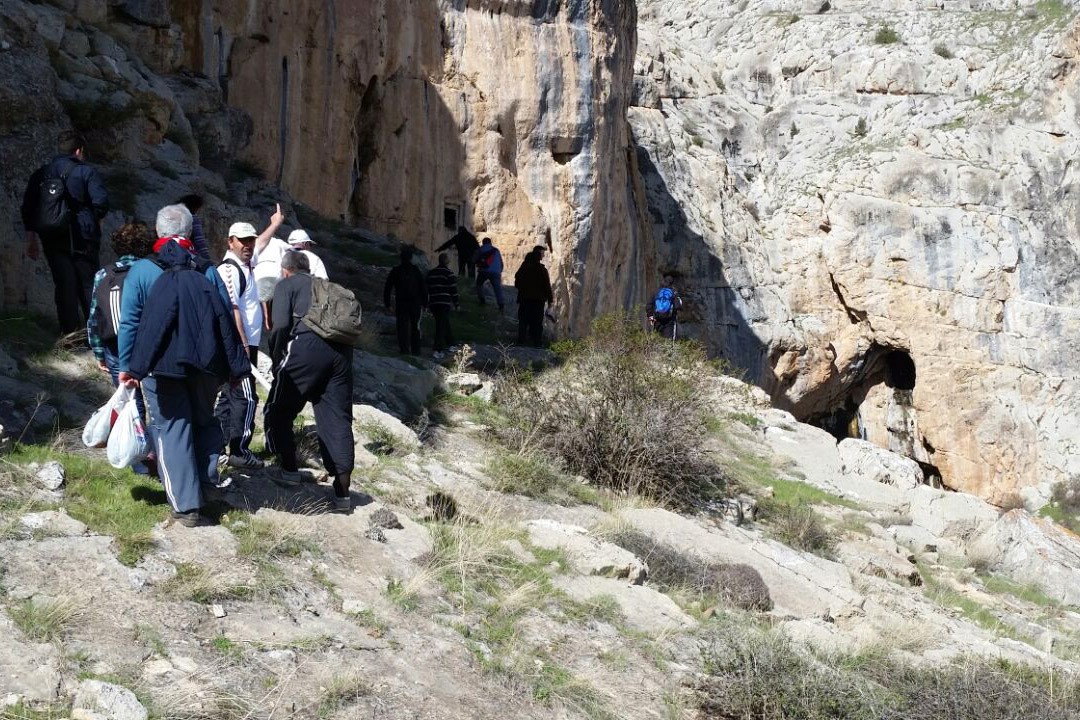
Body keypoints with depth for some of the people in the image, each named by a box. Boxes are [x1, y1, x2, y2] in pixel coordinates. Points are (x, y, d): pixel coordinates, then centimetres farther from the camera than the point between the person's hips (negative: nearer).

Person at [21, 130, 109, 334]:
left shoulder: (41, 174, 9)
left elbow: (28, 208, 9)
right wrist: (96, 220, 8)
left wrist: (31, 240, 14)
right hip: (82, 239, -3)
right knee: (88, 284, 7)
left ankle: (69, 333, 4)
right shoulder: (86, 172, -4)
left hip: (52, 241, 3)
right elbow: (101, 201, -13)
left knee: (63, 285, 6)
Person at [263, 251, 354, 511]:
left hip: (306, 346, -5)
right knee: (337, 419, 6)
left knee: (279, 411, 14)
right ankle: (342, 492, 1)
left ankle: (289, 468, 16)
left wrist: (276, 359, 11)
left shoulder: (286, 285, 14)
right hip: (341, 351, 5)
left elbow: (281, 325, -2)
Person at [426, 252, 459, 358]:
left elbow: (427, 289, 16)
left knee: (445, 324, 21)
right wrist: (456, 303, 0)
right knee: (441, 326, -10)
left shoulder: (431, 272, 13)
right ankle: (438, 350, -19)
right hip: (445, 303, -6)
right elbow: (453, 290, -7)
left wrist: (427, 303, 22)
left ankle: (450, 344, 33)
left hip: (433, 303, 6)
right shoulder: (449, 273, -6)